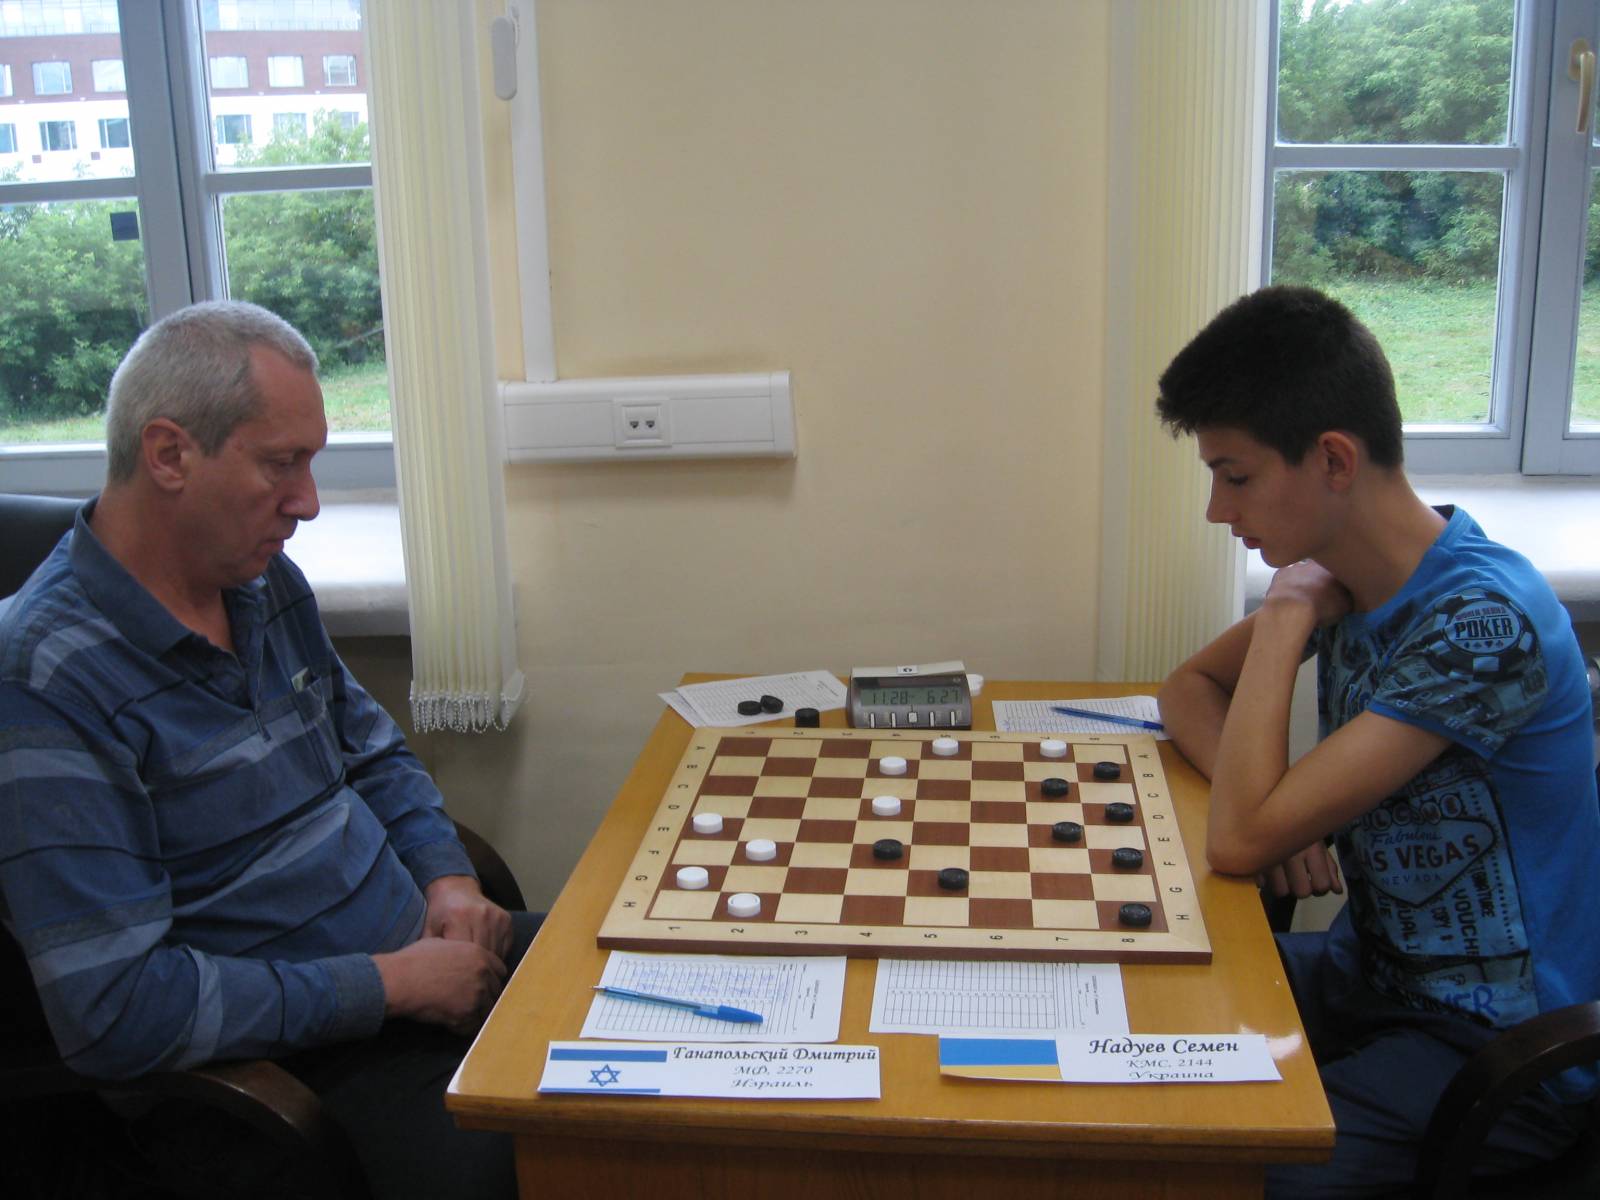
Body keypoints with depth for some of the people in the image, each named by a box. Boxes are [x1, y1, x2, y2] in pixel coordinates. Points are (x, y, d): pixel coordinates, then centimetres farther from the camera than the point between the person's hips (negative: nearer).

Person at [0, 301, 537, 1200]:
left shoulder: (266, 580, 7)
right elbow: (114, 1012, -22)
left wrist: (449, 881, 1)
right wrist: (390, 985, -18)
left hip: (421, 952, 8)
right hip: (298, 1058, -8)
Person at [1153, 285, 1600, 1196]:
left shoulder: (1485, 622, -26)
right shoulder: (1344, 573, -2)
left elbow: (1240, 843, -27)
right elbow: (1192, 687, 13)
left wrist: (1286, 618, -17)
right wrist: (1270, 799, -8)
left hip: (1506, 1050, -7)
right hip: (1372, 973, 8)